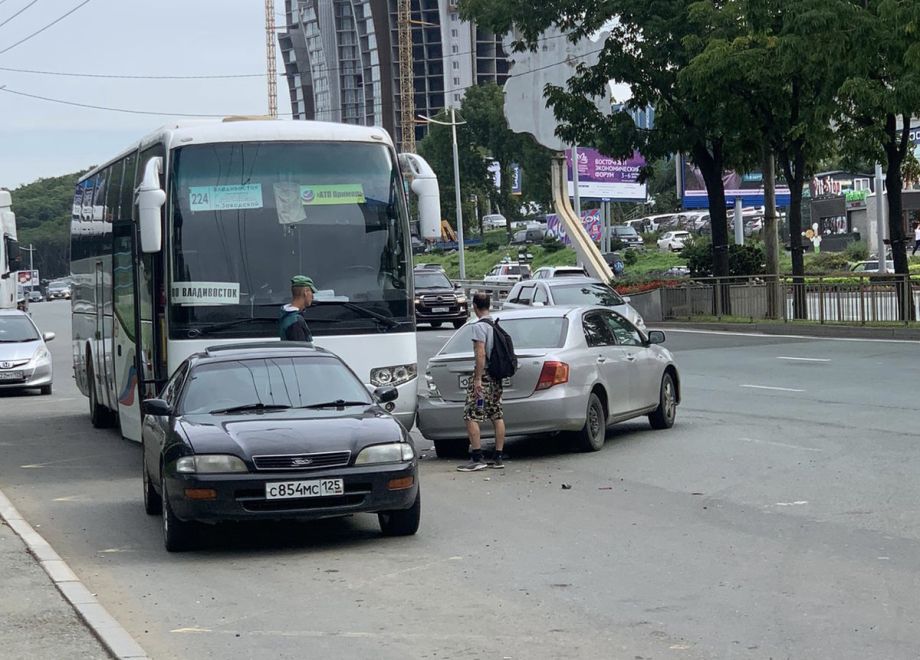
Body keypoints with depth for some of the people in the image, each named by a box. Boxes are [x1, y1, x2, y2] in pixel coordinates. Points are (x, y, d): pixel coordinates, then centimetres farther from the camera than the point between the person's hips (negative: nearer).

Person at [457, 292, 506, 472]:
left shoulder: (479, 326, -13)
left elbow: (480, 353, -19)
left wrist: (478, 379, -19)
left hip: (483, 375, -9)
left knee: (471, 417, -8)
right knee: (497, 416, 9)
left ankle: (477, 458, -13)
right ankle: (498, 457, 11)